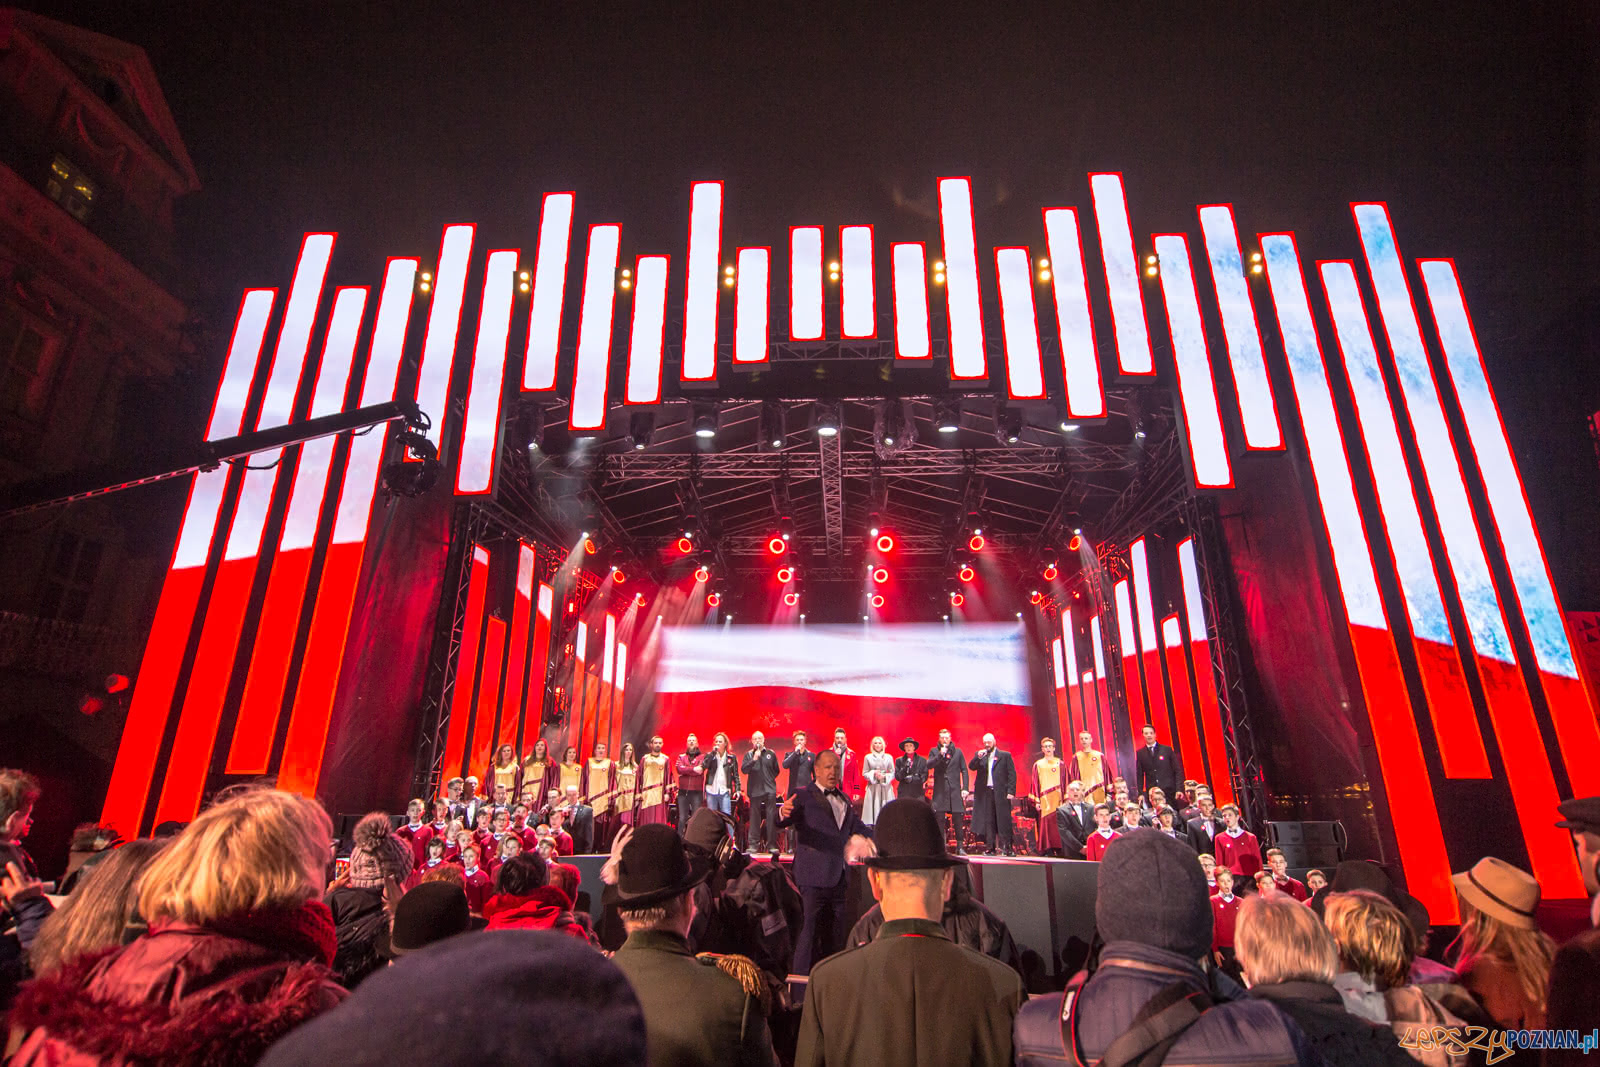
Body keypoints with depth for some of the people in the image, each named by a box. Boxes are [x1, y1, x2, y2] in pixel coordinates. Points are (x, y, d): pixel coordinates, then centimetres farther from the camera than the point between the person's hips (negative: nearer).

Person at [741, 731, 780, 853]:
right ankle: (753, 845, 9)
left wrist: (769, 779, 10)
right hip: (755, 790, 0)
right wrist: (754, 759, -17)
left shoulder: (771, 753, 6)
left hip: (770, 790, 0)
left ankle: (771, 844, 5)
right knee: (754, 818, 2)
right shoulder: (749, 755, 5)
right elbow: (744, 770, -8)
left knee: (771, 817, -2)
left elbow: (776, 770, 14)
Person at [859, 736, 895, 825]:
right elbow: (864, 774, 7)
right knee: (873, 808, -6)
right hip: (872, 788, -1)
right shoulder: (868, 757, 8)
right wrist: (874, 774, -9)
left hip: (886, 787, 1)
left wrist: (884, 776, -9)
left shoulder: (889, 757, 9)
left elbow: (893, 774, 7)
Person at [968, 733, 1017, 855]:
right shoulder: (980, 755, 15)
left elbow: (1012, 774, 1)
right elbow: (971, 767, 3)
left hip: (1000, 792, -2)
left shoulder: (1005, 755, 6)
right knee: (988, 822, 3)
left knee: (1003, 821, -3)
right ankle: (990, 847, 8)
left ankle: (1006, 848, 1)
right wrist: (978, 757, -12)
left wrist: (1011, 791, -8)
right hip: (985, 792, 3)